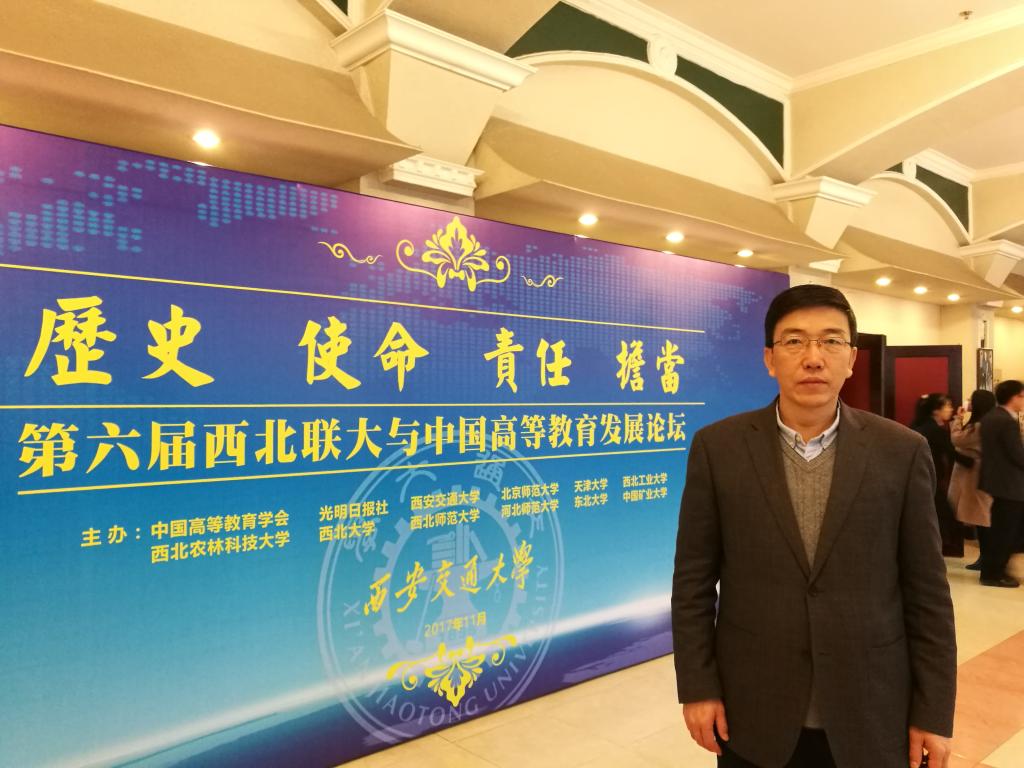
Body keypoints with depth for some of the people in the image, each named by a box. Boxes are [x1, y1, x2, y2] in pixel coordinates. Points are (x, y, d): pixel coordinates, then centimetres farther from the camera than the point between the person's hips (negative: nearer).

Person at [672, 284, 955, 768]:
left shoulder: (902, 452, -4)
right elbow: (693, 579, -3)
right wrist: (697, 687, -4)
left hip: (870, 717, 1)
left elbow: (927, 591, -1)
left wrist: (933, 711, -1)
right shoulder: (718, 447, -6)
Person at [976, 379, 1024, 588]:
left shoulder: (989, 417, 9)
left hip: (996, 478, 9)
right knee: (1005, 531, 1)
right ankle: (993, 574, 9)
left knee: (999, 530, 18)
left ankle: (992, 569, 26)